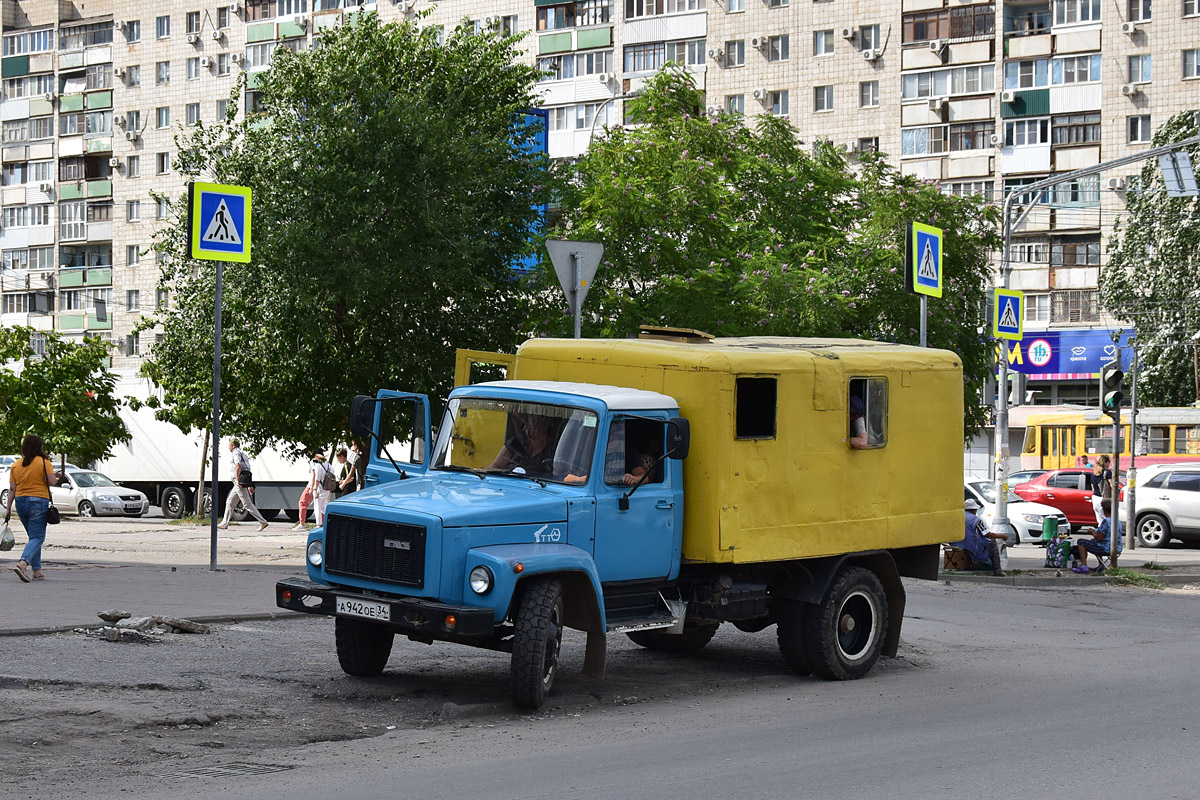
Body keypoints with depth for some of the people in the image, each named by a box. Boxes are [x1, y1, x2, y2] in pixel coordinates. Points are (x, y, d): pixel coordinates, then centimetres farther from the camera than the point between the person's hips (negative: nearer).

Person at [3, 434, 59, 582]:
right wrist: (57, 479, 8)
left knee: (34, 536, 18)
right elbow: (52, 481, -15)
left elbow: (12, 489, 5)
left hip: (20, 502, 5)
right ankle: (23, 563, -29)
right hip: (38, 502, -5)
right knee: (37, 538, -6)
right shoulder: (44, 462, -7)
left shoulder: (15, 465, 6)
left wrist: (8, 508, 9)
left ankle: (36, 571, 18)